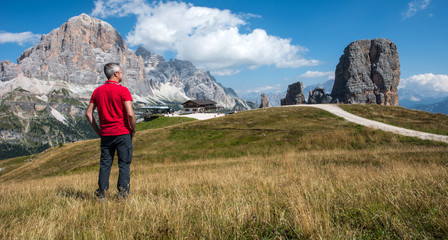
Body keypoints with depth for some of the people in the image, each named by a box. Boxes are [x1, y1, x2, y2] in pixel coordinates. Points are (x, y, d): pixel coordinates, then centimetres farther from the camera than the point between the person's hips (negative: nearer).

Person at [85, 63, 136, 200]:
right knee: (124, 164, 3)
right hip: (122, 133, -5)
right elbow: (130, 114, -16)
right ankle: (123, 193, 3)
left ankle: (101, 194, 12)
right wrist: (133, 131, -2)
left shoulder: (97, 91, 8)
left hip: (105, 135, 5)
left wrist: (98, 131, 13)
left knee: (105, 164, 11)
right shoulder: (123, 90, -9)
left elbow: (88, 113, 8)